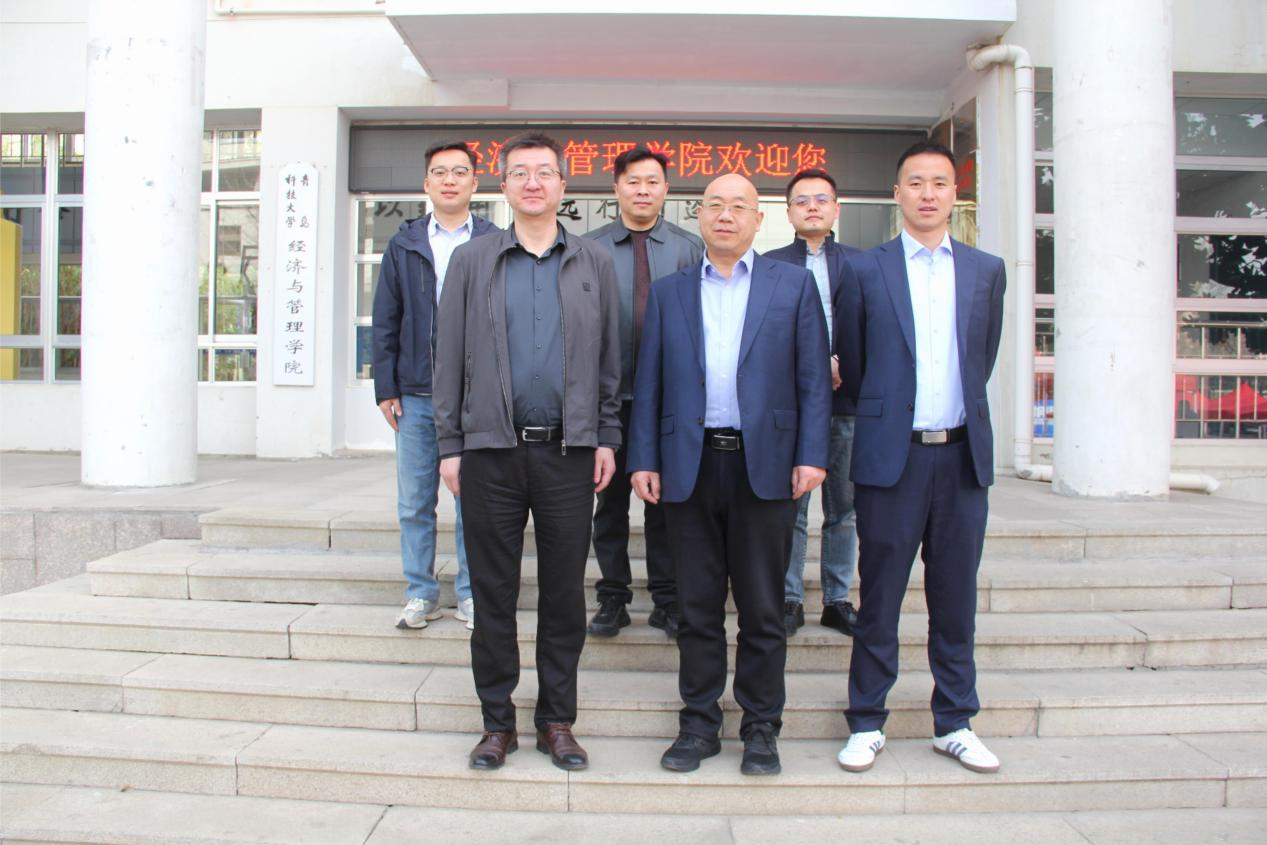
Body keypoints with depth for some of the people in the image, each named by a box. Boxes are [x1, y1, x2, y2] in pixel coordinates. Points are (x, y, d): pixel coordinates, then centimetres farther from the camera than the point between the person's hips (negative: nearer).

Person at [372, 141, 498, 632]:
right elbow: (385, 321, 9)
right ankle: (420, 594, 21)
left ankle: (470, 594, 18)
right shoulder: (403, 244, 10)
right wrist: (386, 388, 3)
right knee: (414, 504, 8)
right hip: (415, 396, 3)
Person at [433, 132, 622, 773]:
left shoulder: (595, 264, 10)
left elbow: (610, 358, 10)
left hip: (568, 451, 1)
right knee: (493, 592, 7)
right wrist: (450, 445, 1)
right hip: (491, 449, 0)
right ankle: (497, 721, 22)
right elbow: (449, 357, 6)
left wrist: (607, 437, 3)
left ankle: (557, 719, 22)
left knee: (564, 592, 7)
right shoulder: (471, 261, 8)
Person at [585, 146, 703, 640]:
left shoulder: (690, 248, 5)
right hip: (609, 395, 0)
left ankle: (667, 600, 20)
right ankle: (612, 597, 22)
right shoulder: (590, 248, 4)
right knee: (610, 498, 9)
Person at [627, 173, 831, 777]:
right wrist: (643, 459, 2)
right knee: (697, 608, 9)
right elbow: (648, 383, 9)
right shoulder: (668, 292, 13)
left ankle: (760, 728, 20)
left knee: (762, 609, 6)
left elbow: (813, 379, 3)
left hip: (765, 464, -1)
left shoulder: (794, 285, 8)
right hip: (690, 465, 2)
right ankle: (699, 724, 22)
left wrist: (812, 455, -6)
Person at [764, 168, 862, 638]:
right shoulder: (770, 265, 5)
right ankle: (790, 600, 15)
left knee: (843, 509, 8)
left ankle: (837, 600, 19)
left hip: (846, 402, 2)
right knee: (791, 508, 4)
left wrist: (847, 366, -11)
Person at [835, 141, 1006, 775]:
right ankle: (867, 723, 17)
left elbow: (983, 360, 17)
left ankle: (954, 722, 24)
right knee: (879, 598, 4)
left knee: (955, 597, 10)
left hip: (963, 455, 3)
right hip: (891, 456, -2)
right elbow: (852, 366, 8)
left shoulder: (986, 270, 10)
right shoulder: (865, 271, 2)